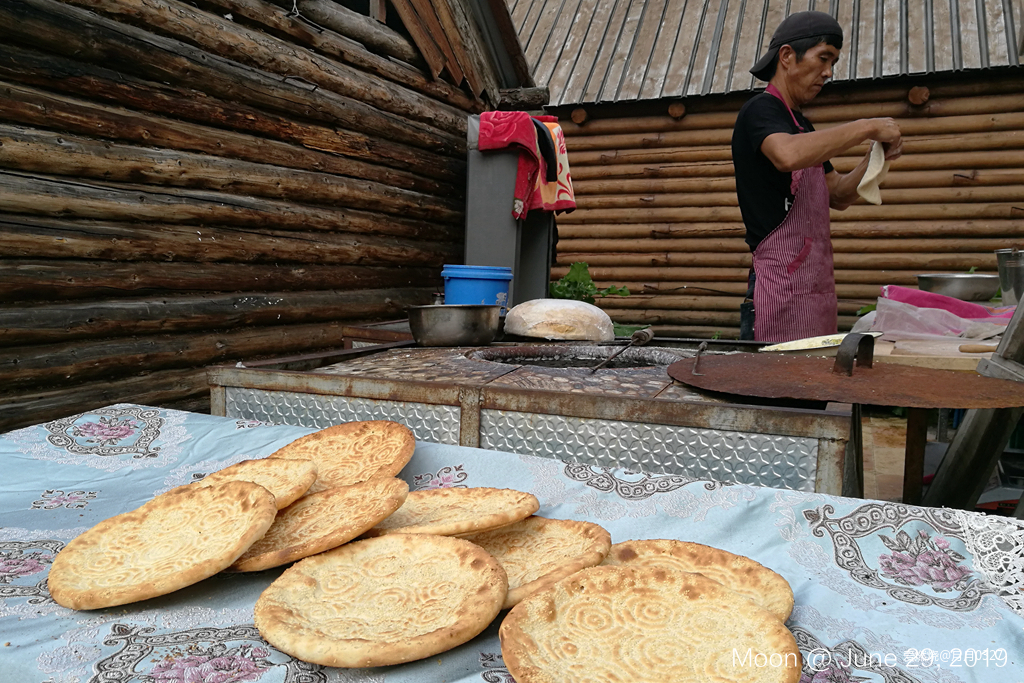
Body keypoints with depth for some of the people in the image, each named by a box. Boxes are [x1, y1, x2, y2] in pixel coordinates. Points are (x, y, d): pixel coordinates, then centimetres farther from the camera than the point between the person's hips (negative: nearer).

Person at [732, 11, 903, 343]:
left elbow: (839, 195, 24)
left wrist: (875, 157, 7)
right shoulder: (760, 110, -6)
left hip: (816, 287, 9)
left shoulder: (802, 124, 23)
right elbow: (788, 155, -30)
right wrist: (865, 127, -19)